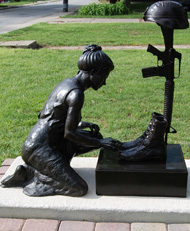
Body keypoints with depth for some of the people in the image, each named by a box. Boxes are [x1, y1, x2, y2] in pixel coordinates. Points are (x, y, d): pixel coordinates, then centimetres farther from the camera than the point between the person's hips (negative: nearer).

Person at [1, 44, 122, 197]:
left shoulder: (67, 83, 9)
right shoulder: (76, 94, -20)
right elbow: (69, 134, -18)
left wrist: (82, 124, 13)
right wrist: (100, 143, -9)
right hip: (40, 149, -10)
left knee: (95, 137, 14)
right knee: (80, 189, -11)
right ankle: (31, 173, -1)